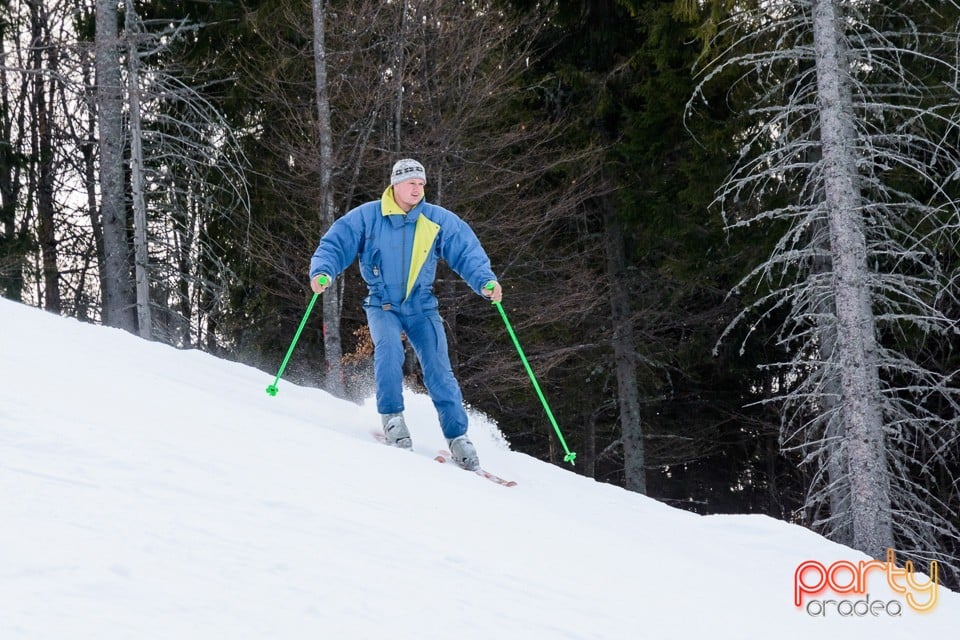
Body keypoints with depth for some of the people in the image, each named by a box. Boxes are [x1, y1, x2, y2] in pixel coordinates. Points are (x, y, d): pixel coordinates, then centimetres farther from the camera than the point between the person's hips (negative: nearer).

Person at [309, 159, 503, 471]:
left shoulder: (439, 220, -4)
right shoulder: (367, 217, -7)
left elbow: (467, 252, -6)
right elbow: (334, 245, -6)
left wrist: (485, 281, -24)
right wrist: (322, 272, -26)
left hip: (422, 307, 1)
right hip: (382, 304, -1)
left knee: (439, 370, -8)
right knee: (388, 347, -30)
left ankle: (457, 437, -1)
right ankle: (392, 416, -15)